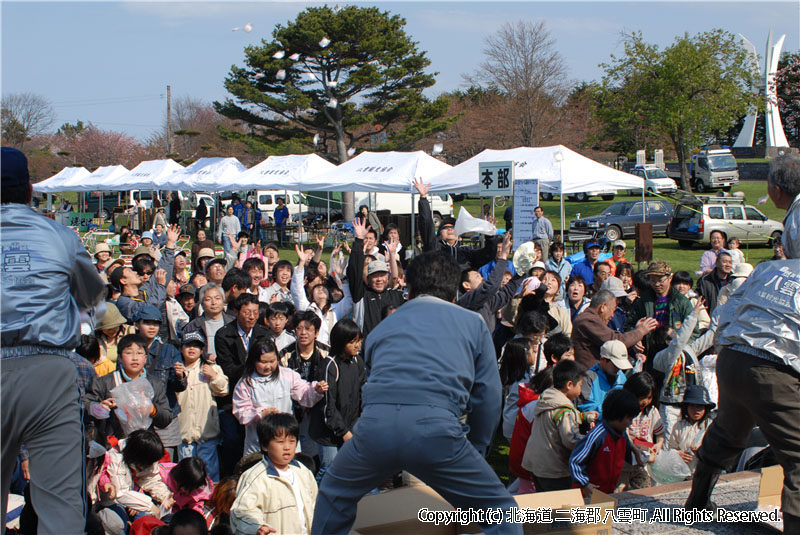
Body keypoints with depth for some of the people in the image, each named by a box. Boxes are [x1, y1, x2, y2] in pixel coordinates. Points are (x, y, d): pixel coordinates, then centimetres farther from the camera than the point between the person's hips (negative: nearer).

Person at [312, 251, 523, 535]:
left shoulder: (382, 327, 31)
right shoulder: (473, 323, 23)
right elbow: (487, 397, 17)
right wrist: (474, 452, 30)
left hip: (374, 425, 3)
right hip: (435, 426, -3)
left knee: (334, 495, 32)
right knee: (501, 510, 14)